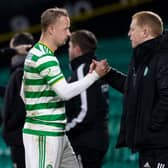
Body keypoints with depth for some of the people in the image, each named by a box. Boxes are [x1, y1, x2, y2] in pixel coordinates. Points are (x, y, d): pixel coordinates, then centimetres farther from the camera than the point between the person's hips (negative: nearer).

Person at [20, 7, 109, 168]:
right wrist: (95, 75, -17)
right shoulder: (46, 58, -17)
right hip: (45, 134, -10)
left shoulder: (34, 54, 15)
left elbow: (23, 93, 22)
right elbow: (66, 92, -24)